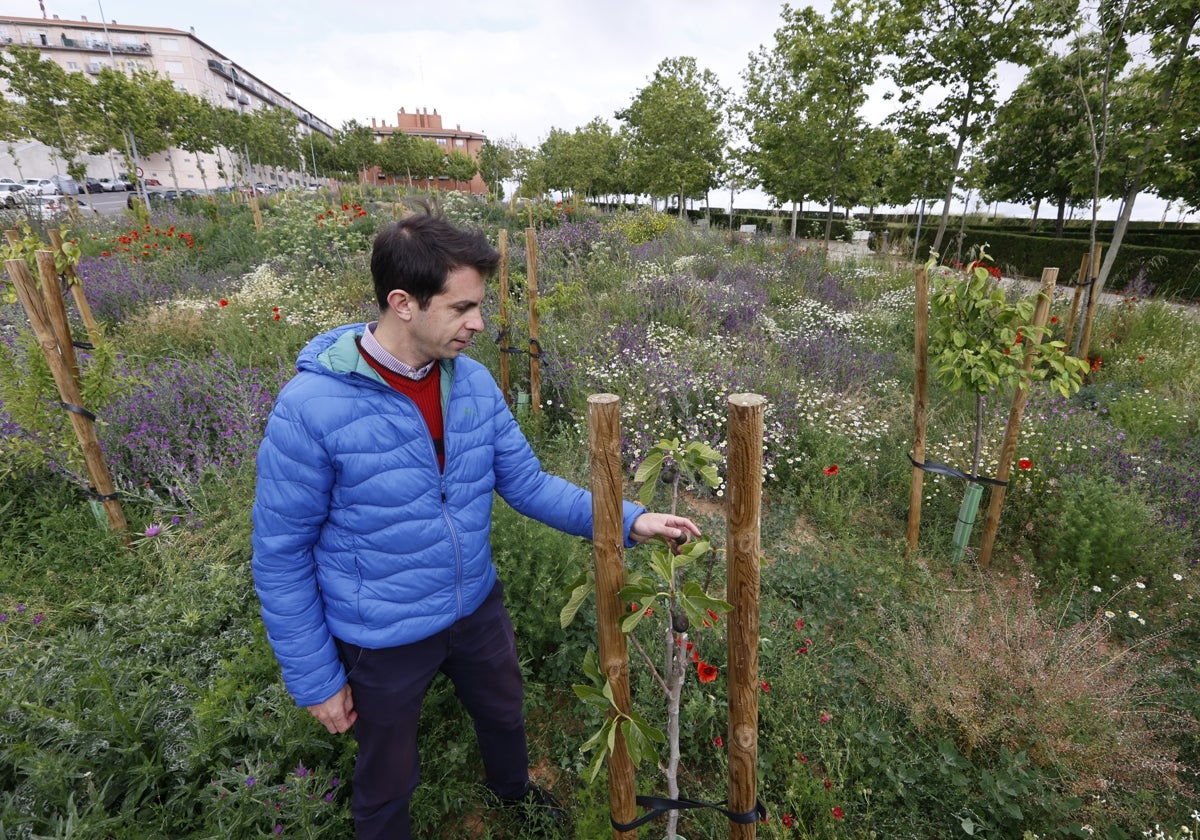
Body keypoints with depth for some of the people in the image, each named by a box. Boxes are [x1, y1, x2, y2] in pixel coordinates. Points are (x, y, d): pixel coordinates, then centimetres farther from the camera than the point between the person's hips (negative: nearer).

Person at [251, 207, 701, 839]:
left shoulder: (474, 383, -10)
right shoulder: (311, 406, -25)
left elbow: (527, 482, -5)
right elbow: (281, 555, -16)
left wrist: (626, 520, -16)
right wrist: (315, 680, -9)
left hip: (478, 609, 5)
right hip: (384, 640, -5)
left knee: (504, 714, 32)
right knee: (388, 782, 22)